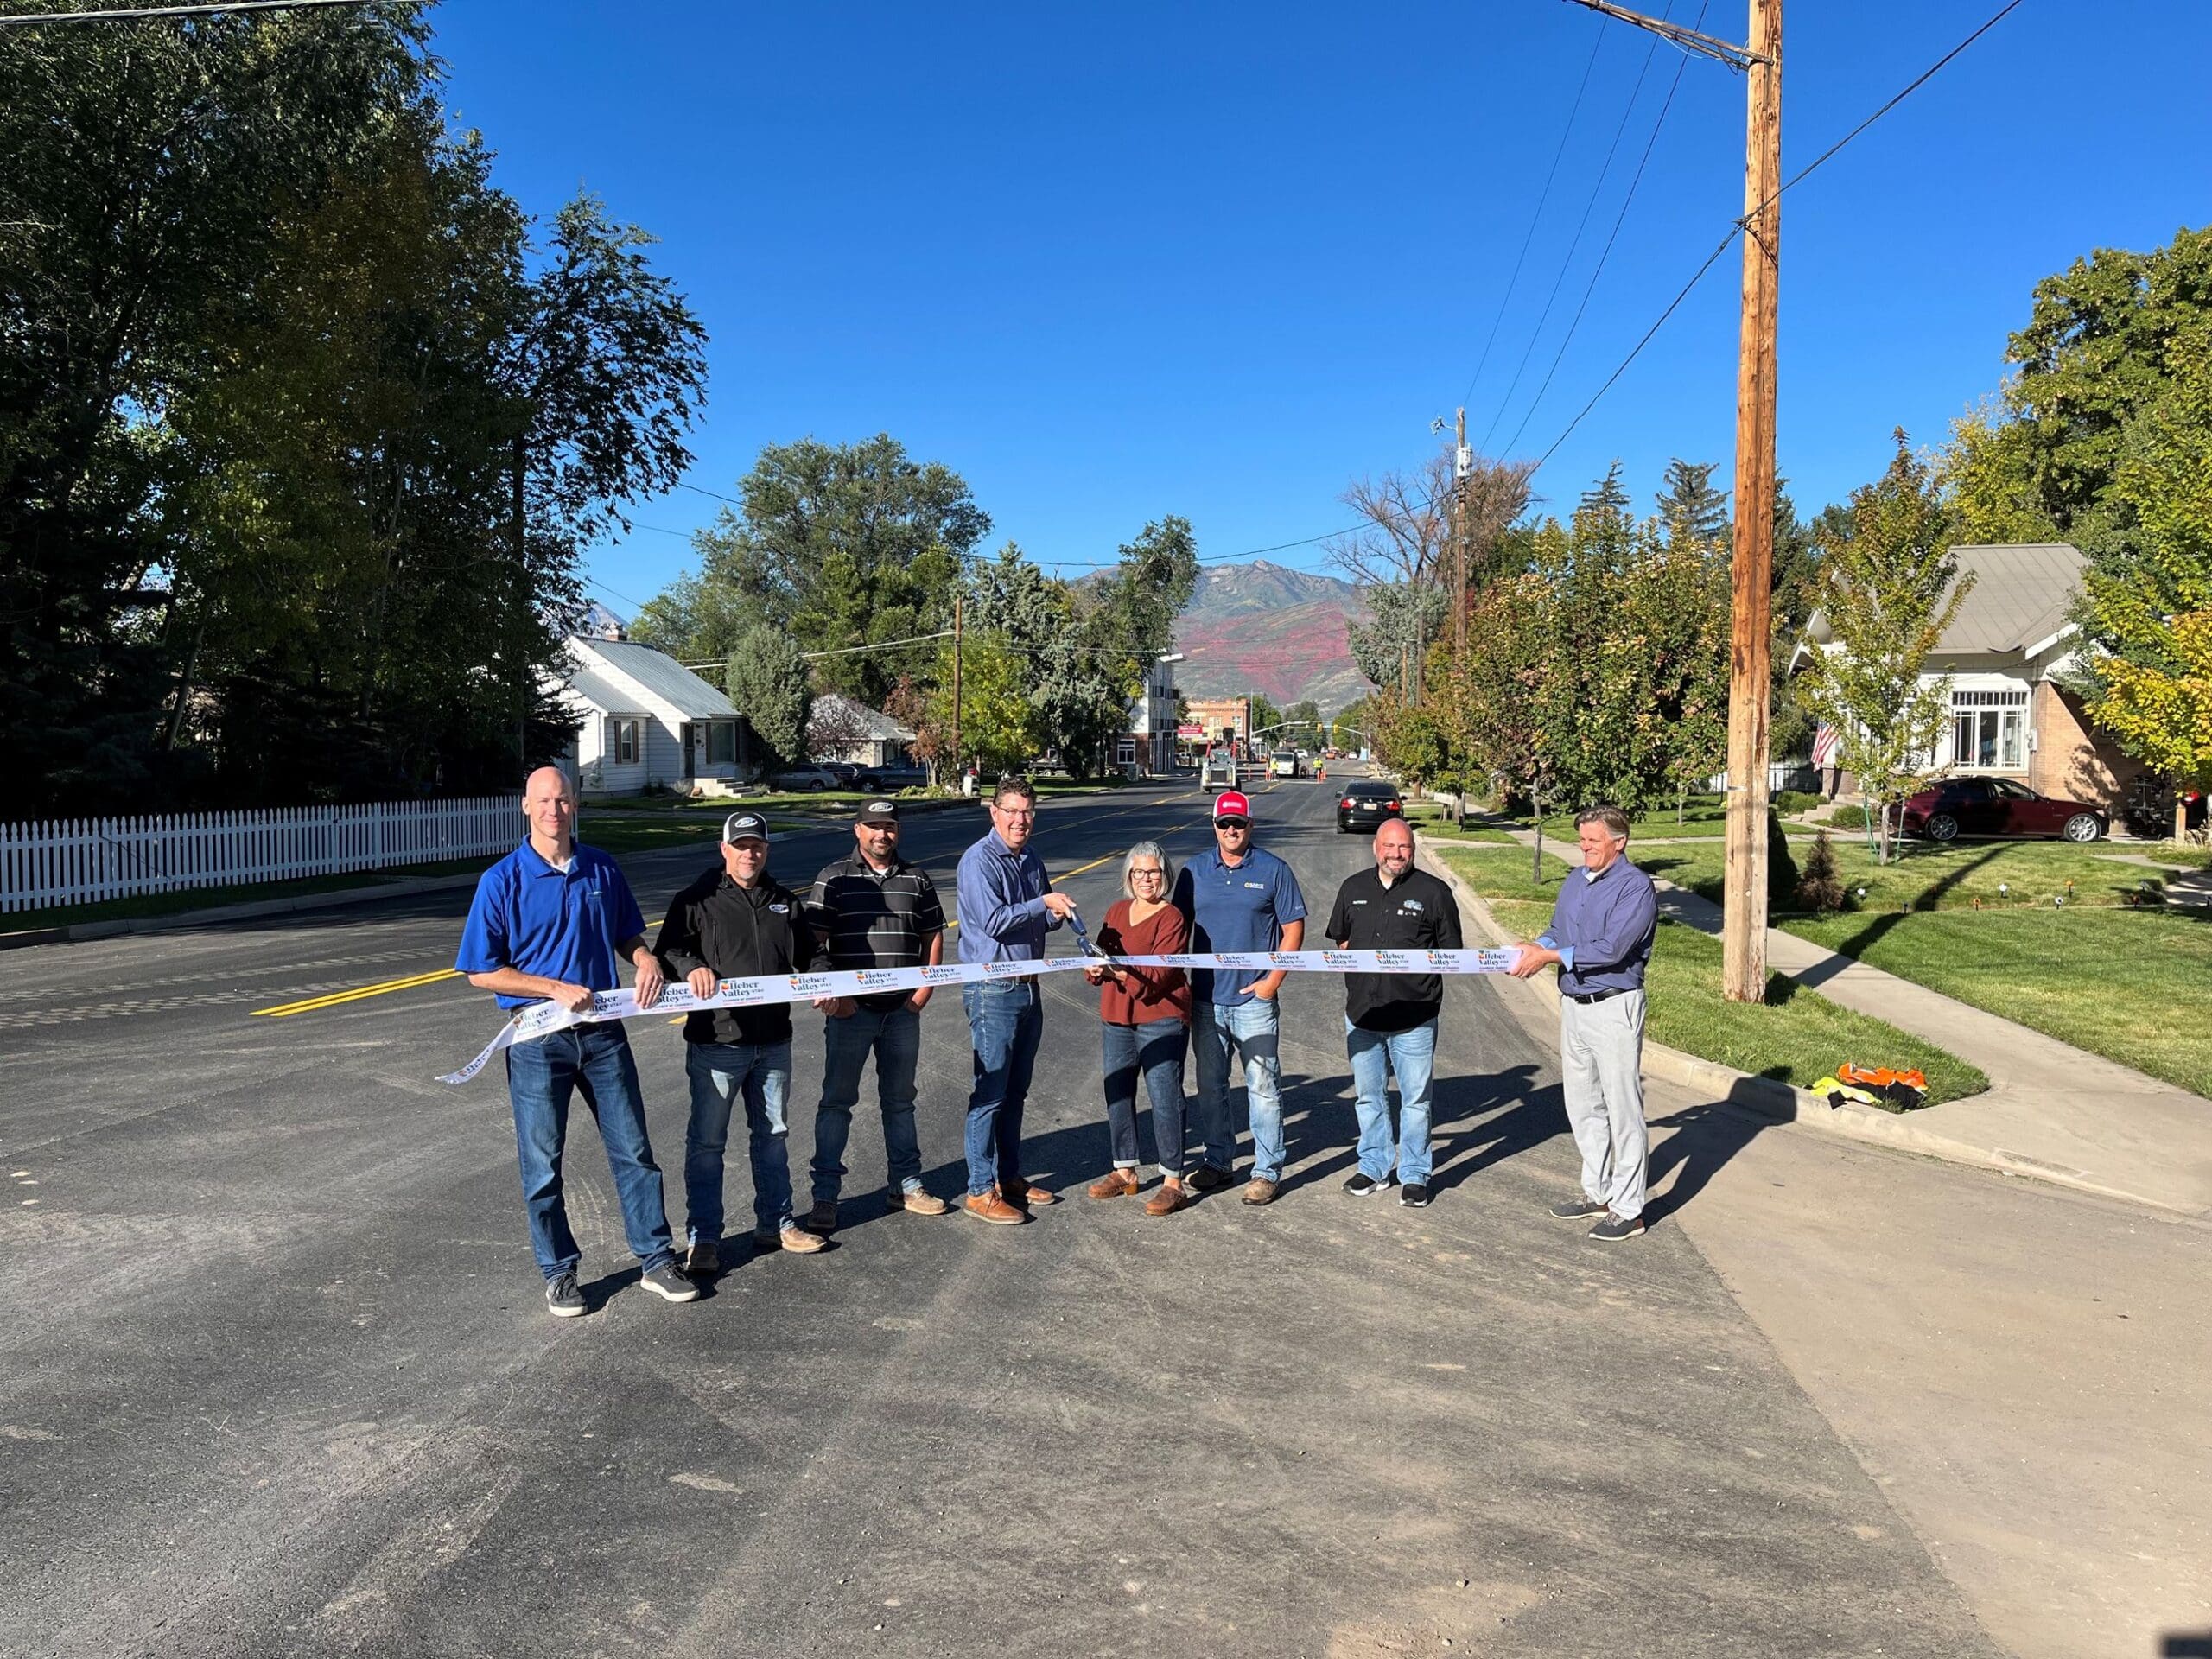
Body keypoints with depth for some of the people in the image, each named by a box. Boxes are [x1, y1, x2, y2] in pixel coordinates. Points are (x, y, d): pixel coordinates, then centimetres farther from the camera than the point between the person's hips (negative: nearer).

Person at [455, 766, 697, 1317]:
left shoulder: (602, 870, 3)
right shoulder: (502, 880, -8)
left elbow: (627, 935, 16)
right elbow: (481, 972, -7)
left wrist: (645, 958, -7)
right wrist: (556, 989, -16)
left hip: (603, 1031, 3)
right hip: (538, 1037, -3)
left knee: (633, 1149, 8)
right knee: (542, 1163, 8)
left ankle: (658, 1260, 20)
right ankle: (558, 1273, 24)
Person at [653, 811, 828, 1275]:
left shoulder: (784, 901, 11)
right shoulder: (697, 901, -4)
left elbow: (808, 956, 18)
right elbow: (667, 950, -9)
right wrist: (691, 967, -29)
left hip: (773, 1041, 5)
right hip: (716, 1042, -5)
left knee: (772, 1135, 16)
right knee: (707, 1141, 2)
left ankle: (775, 1224, 30)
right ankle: (703, 1239, 13)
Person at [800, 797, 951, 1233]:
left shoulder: (917, 879, 7)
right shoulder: (835, 878, -4)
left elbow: (933, 936, 11)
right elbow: (813, 942, -7)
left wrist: (924, 991, 1)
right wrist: (834, 995, -13)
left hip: (903, 1012, 3)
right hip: (851, 1010, -3)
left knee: (900, 1100, 15)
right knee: (836, 1100, 1)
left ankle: (906, 1185, 26)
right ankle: (825, 1197, 9)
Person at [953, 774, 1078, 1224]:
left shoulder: (1032, 861, 12)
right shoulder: (979, 861, -13)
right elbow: (993, 920, -23)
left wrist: (1058, 914, -2)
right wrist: (1043, 904, -19)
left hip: (1029, 985, 8)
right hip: (992, 990, -8)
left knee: (1015, 1091, 16)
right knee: (990, 1093, -3)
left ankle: (1010, 1177, 27)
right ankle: (981, 1191, 6)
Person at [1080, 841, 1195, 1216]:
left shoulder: (1171, 918, -9)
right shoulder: (1117, 911, 12)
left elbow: (1160, 974, -17)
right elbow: (1103, 953, 12)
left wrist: (1121, 973, -30)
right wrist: (1095, 968, -11)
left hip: (1161, 1019, -7)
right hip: (1116, 1019, 7)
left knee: (1165, 1097, -5)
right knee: (1117, 1095, 13)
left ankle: (1173, 1182, 3)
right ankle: (1124, 1171, 28)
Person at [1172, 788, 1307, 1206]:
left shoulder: (1273, 870, -2)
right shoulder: (1194, 871, 6)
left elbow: (1294, 927, -1)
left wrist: (1274, 980, -8)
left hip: (1254, 1000, -3)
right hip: (1206, 999, 4)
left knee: (1263, 1088, 1)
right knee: (1210, 1085, 13)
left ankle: (1267, 1171, 11)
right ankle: (1218, 1162, 26)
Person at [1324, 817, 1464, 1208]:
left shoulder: (1434, 892, -2)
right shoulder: (1354, 889, 9)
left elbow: (1451, 952, 2)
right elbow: (1341, 940, 19)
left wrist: (1418, 964, -12)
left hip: (1414, 1016, -3)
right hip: (1362, 1012, 4)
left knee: (1415, 1099, 3)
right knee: (1369, 1096, 14)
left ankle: (1414, 1175, 16)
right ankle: (1373, 1167, 28)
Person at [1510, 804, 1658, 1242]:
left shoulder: (1636, 887, -14)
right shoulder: (1575, 882, 12)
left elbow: (1612, 948, -22)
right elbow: (1556, 931, 14)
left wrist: (1550, 956, -20)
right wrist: (1538, 949, -8)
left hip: (1614, 1008, -8)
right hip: (1573, 1005, 8)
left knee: (1623, 1110, -1)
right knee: (1582, 1106, 16)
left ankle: (1628, 1209, 8)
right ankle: (1597, 1192, 30)